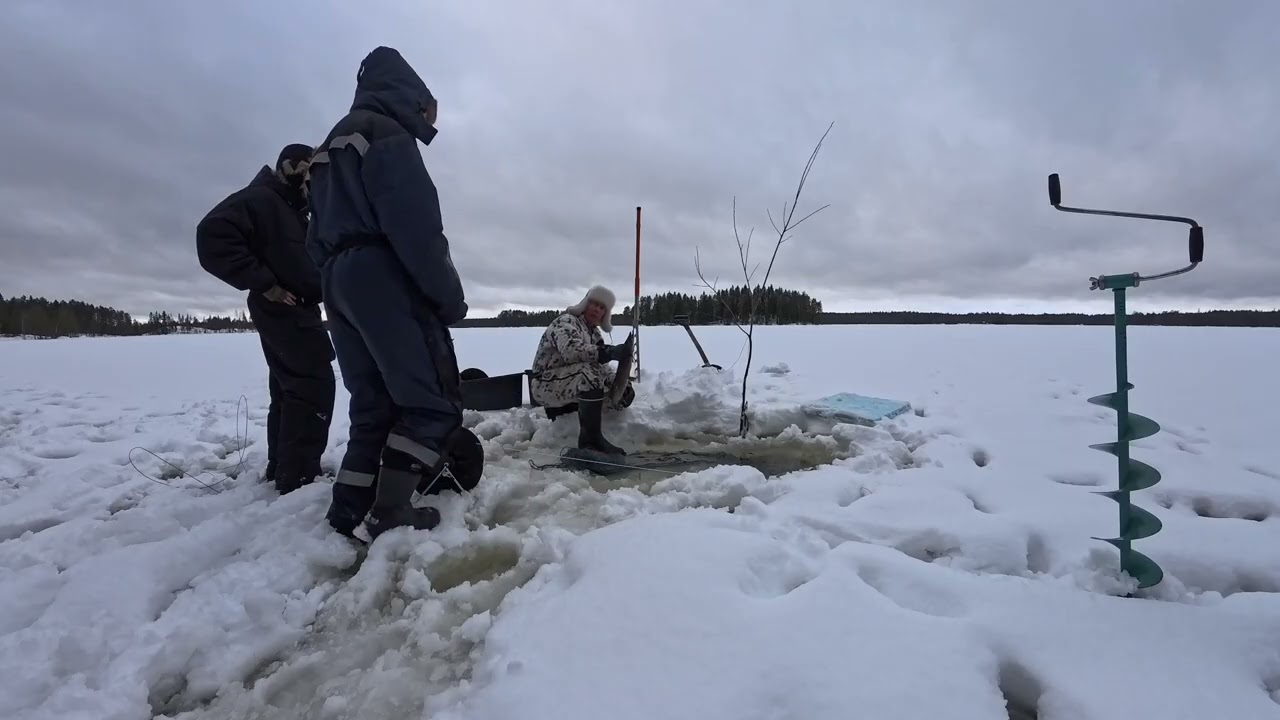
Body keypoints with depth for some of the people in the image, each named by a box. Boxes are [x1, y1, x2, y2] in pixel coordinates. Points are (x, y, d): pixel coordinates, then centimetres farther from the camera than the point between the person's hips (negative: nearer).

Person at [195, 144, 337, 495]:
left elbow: (309, 257, 28)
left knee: (291, 388, 13)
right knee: (314, 385, -16)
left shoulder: (297, 210, 21)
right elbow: (213, 235, -22)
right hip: (284, 309, -10)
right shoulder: (259, 198, -8)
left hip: (299, 311, 10)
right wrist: (263, 283, -23)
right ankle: (298, 476, -15)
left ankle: (282, 466, 22)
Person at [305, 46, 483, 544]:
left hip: (340, 283, 10)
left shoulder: (331, 146, 26)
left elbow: (318, 234, 22)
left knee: (374, 401, 12)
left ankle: (351, 508, 12)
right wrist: (448, 293, -14)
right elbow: (415, 224, -18)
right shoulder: (387, 134, -5)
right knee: (431, 397, -7)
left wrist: (334, 283, 20)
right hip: (384, 279, -10)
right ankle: (387, 512, -9)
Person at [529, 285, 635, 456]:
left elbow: (601, 367, 10)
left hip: (573, 384, 9)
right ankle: (591, 438, -33)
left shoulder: (594, 333, 15)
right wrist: (610, 352, -44)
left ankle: (561, 409, 7)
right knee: (589, 373, -36)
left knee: (625, 394, 4)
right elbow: (571, 350, -33)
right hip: (547, 383, -9)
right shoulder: (566, 322, -11)